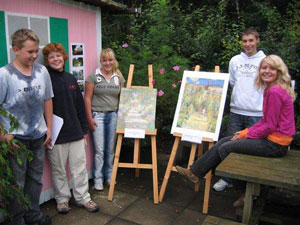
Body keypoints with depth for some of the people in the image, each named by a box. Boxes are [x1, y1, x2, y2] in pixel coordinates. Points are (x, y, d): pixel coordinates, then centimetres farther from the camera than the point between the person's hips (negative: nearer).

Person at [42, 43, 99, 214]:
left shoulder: (71, 78, 10)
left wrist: (84, 128, 14)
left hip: (75, 132, 5)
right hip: (56, 134, -4)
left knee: (80, 167, 10)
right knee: (59, 169, 10)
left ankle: (83, 198, 24)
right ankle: (62, 199, 28)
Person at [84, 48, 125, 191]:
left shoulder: (119, 78, 9)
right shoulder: (93, 77, -2)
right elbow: (87, 98, -3)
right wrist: (90, 118, -7)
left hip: (113, 115, 3)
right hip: (98, 115, -3)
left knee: (111, 149, 10)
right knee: (99, 149, -2)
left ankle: (109, 176, 26)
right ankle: (98, 179, 12)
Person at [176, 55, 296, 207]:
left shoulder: (275, 91, -21)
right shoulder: (271, 89, 10)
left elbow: (270, 126, -21)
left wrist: (246, 135, -10)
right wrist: (245, 132, 5)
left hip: (275, 144, -9)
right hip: (271, 137, 9)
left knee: (225, 148, -4)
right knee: (223, 142, 6)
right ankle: (195, 172, 15)